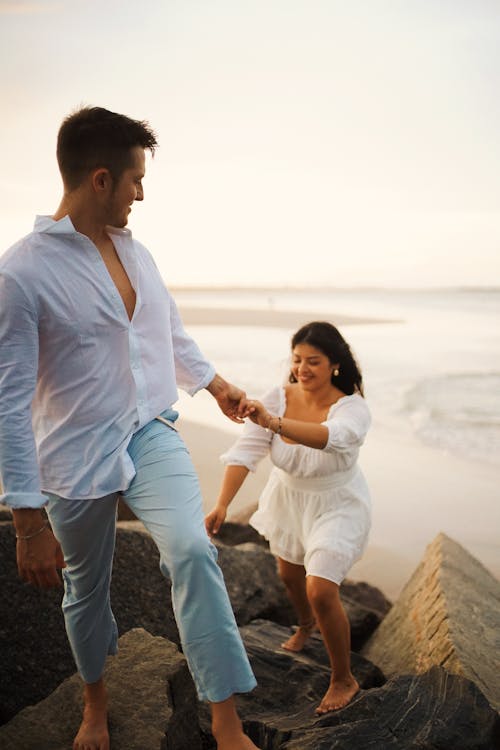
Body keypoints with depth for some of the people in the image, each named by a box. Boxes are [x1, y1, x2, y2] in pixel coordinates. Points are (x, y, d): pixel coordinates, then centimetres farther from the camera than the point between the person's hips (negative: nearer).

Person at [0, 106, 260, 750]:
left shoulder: (134, 252, 4)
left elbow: (172, 335, 21)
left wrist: (217, 385, 33)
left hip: (150, 434, 4)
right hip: (76, 457, -4)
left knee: (192, 551, -19)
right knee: (87, 588, 15)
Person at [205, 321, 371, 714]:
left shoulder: (352, 407, -29)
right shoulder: (279, 398, -20)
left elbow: (330, 437, -52)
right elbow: (246, 450, -26)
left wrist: (274, 422, -68)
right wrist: (222, 504, -38)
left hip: (335, 506, -5)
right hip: (289, 499, 5)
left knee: (321, 590, -15)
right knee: (289, 575, 24)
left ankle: (344, 680, 11)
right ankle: (306, 624, 61)